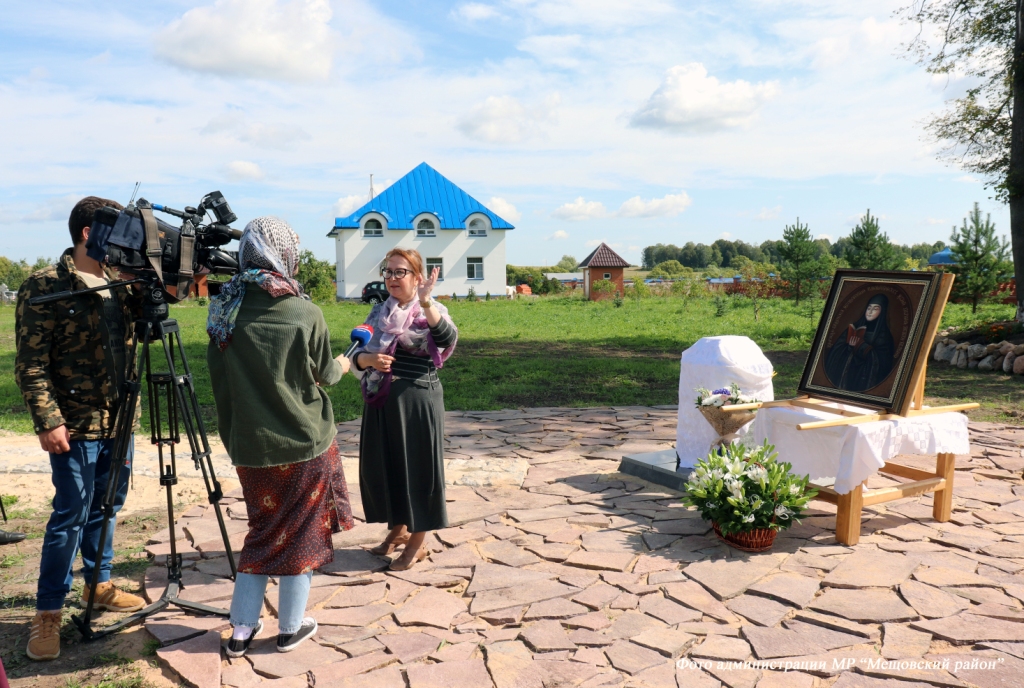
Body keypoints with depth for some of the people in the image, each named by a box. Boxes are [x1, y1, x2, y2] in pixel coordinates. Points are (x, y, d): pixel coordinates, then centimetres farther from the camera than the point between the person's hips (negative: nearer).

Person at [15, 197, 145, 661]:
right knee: (71, 516, -1)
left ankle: (99, 584, 33)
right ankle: (47, 613, 13)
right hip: (76, 425, -6)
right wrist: (48, 421, -18)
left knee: (107, 506, 17)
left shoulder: (118, 283, 6)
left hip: (118, 419, 6)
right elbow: (30, 365, -13)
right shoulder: (44, 288, -12)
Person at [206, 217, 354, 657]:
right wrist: (342, 366, 22)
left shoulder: (225, 312, -3)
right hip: (306, 443, -3)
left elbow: (219, 381, 3)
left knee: (263, 531, 19)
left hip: (251, 446, 4)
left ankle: (241, 630, 24)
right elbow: (323, 375, 0)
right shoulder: (305, 314, -13)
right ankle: (291, 628, 23)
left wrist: (232, 440, 13)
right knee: (301, 533, 12)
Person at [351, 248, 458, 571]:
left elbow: (448, 338, -28)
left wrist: (425, 303, -39)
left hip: (416, 402, -6)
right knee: (382, 467, 13)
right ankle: (398, 529, 35)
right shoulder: (379, 312, 10)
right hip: (381, 402, 6)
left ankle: (416, 543, 18)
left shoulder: (430, 311, -6)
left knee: (416, 468, 2)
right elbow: (357, 355, 8)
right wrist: (367, 359, -14)